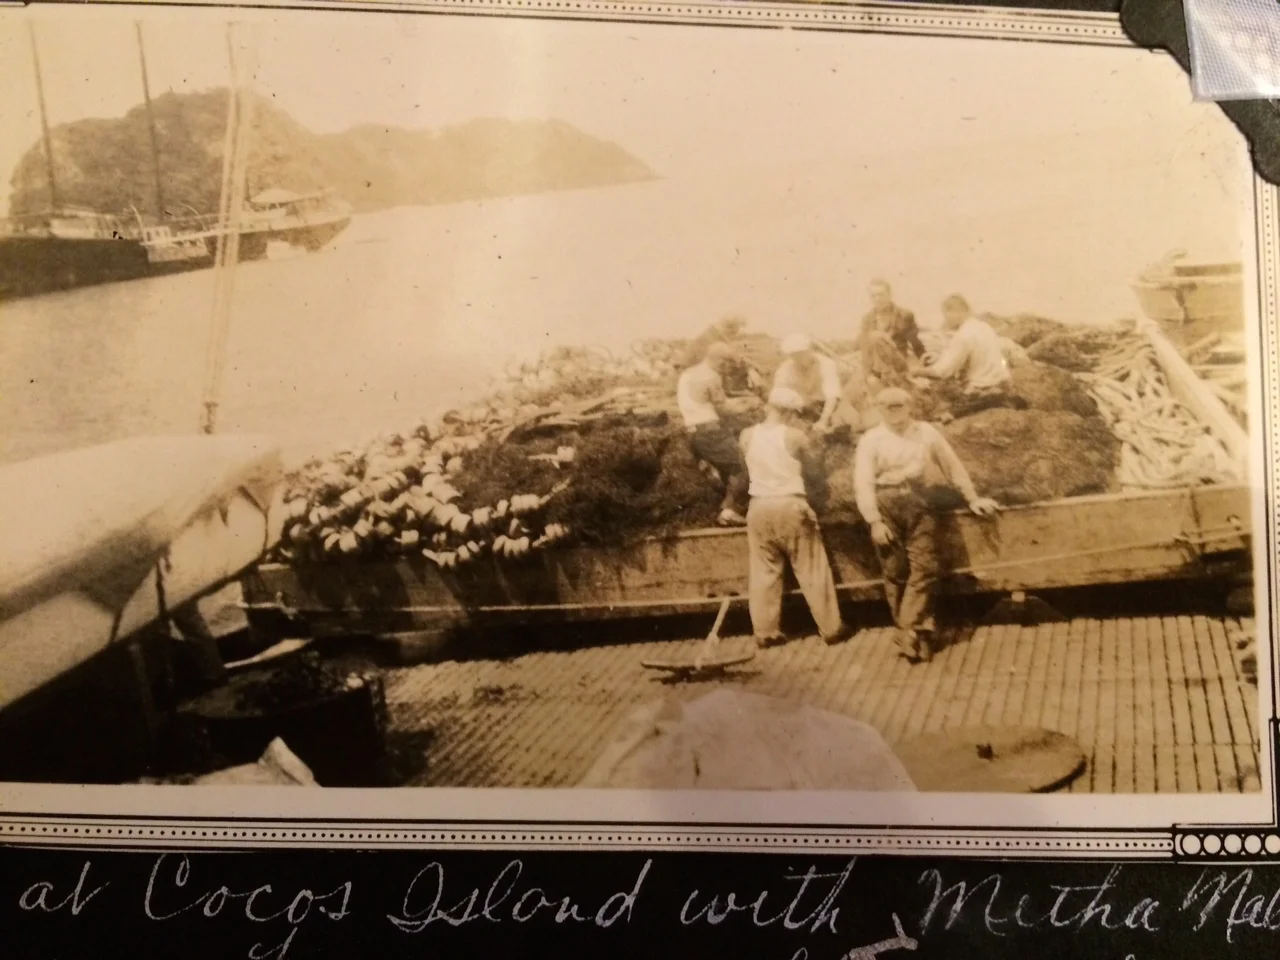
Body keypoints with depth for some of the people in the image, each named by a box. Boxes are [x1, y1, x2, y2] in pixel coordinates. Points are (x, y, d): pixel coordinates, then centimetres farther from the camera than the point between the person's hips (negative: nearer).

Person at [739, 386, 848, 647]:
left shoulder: (747, 436, 2)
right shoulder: (795, 436, -8)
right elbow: (810, 467, 8)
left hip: (759, 508, 3)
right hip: (791, 506, -3)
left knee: (763, 573, 10)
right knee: (812, 570, 6)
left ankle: (765, 632, 13)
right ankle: (831, 628, 13)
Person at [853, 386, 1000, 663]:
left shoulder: (926, 432, 9)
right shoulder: (871, 439, 2)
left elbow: (953, 465, 15)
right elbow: (863, 483, -4)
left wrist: (972, 498, 16)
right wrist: (874, 521, -12)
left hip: (920, 505, 1)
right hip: (886, 507, -1)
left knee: (924, 568, -7)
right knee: (895, 572, 1)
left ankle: (910, 631, -2)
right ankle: (916, 629, 12)